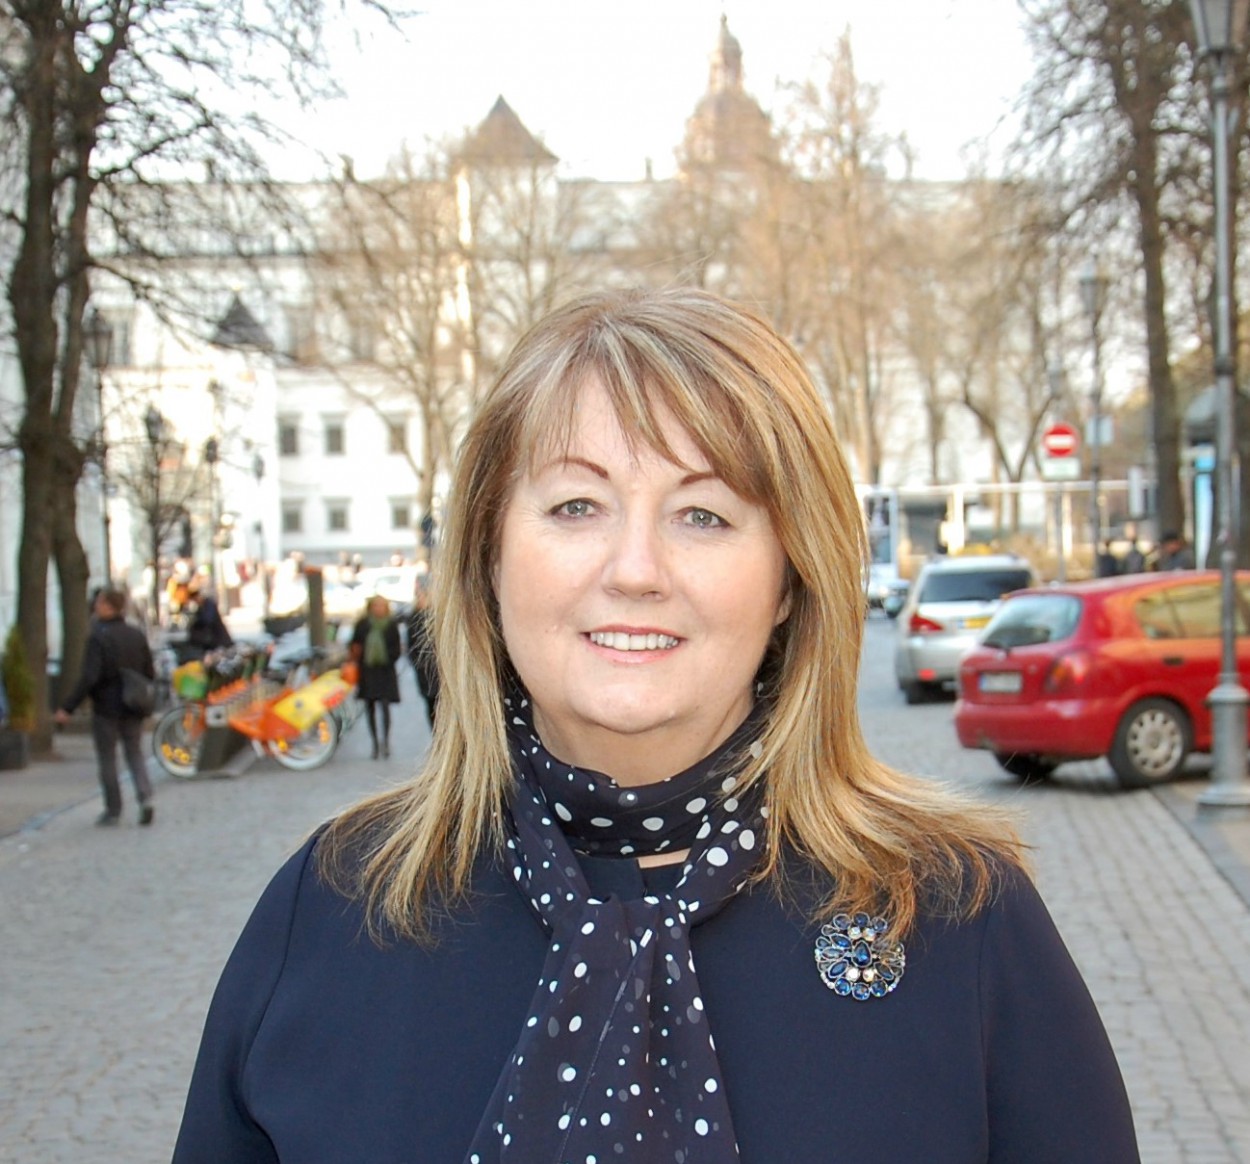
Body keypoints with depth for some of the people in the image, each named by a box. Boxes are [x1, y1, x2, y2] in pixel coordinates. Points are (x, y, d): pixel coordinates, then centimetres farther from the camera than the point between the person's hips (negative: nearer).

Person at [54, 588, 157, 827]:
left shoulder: (98, 637, -16)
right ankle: (145, 798, -5)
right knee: (135, 753, 14)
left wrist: (67, 708, -18)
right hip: (134, 708, 5)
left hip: (106, 707, -5)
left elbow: (89, 678, -21)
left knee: (107, 759, 8)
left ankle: (113, 810, 12)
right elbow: (150, 673, 7)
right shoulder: (137, 635, 3)